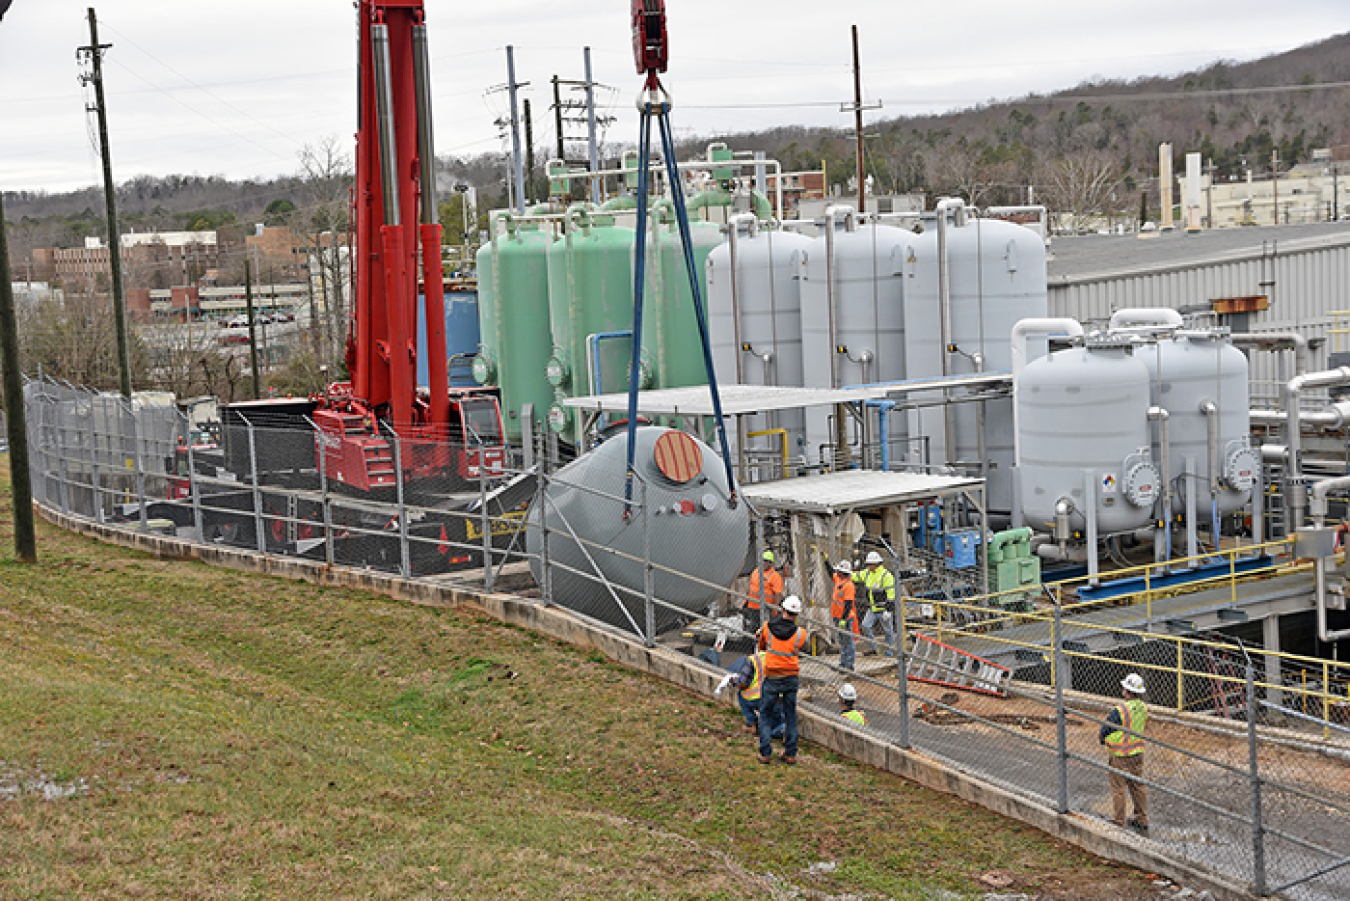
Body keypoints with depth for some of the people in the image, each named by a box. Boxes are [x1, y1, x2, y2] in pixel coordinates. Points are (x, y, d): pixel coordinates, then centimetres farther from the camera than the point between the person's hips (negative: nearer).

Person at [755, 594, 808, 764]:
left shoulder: (767, 628, -8)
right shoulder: (800, 633, -9)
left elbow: (760, 647, 9)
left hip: (771, 680, -1)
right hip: (791, 678, 1)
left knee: (764, 714, 12)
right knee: (790, 716, 14)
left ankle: (765, 753, 7)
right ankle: (790, 753, 15)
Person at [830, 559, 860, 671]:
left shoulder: (849, 585, -20)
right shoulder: (838, 580, 7)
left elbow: (848, 605, -23)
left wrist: (844, 619, -27)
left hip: (846, 617, -10)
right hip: (837, 617, 10)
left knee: (847, 641, -4)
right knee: (842, 641, 16)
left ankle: (849, 665, -1)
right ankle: (843, 663, 23)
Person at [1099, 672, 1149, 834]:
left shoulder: (1120, 710, -26)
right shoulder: (1143, 708, -4)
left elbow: (1104, 731, -17)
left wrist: (1101, 736, 6)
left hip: (1120, 756, -7)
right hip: (1137, 753, 7)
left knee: (1118, 789, 6)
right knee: (1137, 786, 17)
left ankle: (1118, 822, 14)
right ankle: (1142, 821, 25)